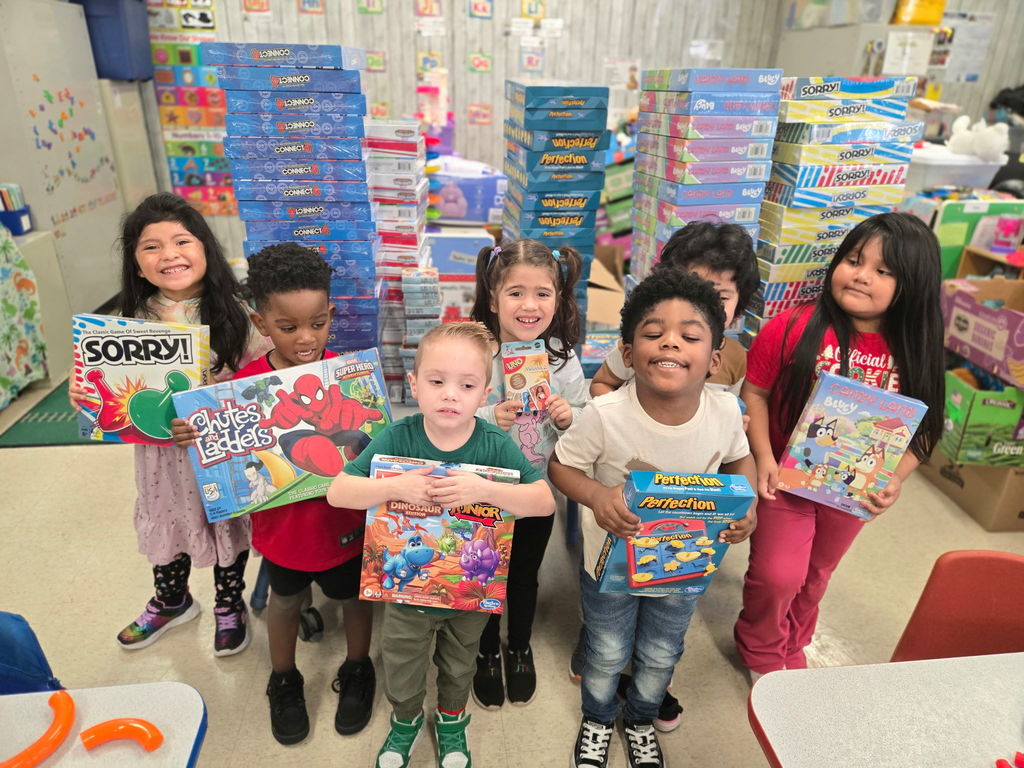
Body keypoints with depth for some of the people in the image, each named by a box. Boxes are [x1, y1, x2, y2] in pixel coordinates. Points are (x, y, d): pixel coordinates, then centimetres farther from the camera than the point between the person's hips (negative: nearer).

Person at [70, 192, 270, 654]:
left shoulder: (235, 312, -15)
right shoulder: (133, 320, -6)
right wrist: (84, 393, -14)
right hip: (160, 452, 3)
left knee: (227, 524, 18)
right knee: (164, 522, 24)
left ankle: (229, 605, 46)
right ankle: (170, 601, 54)